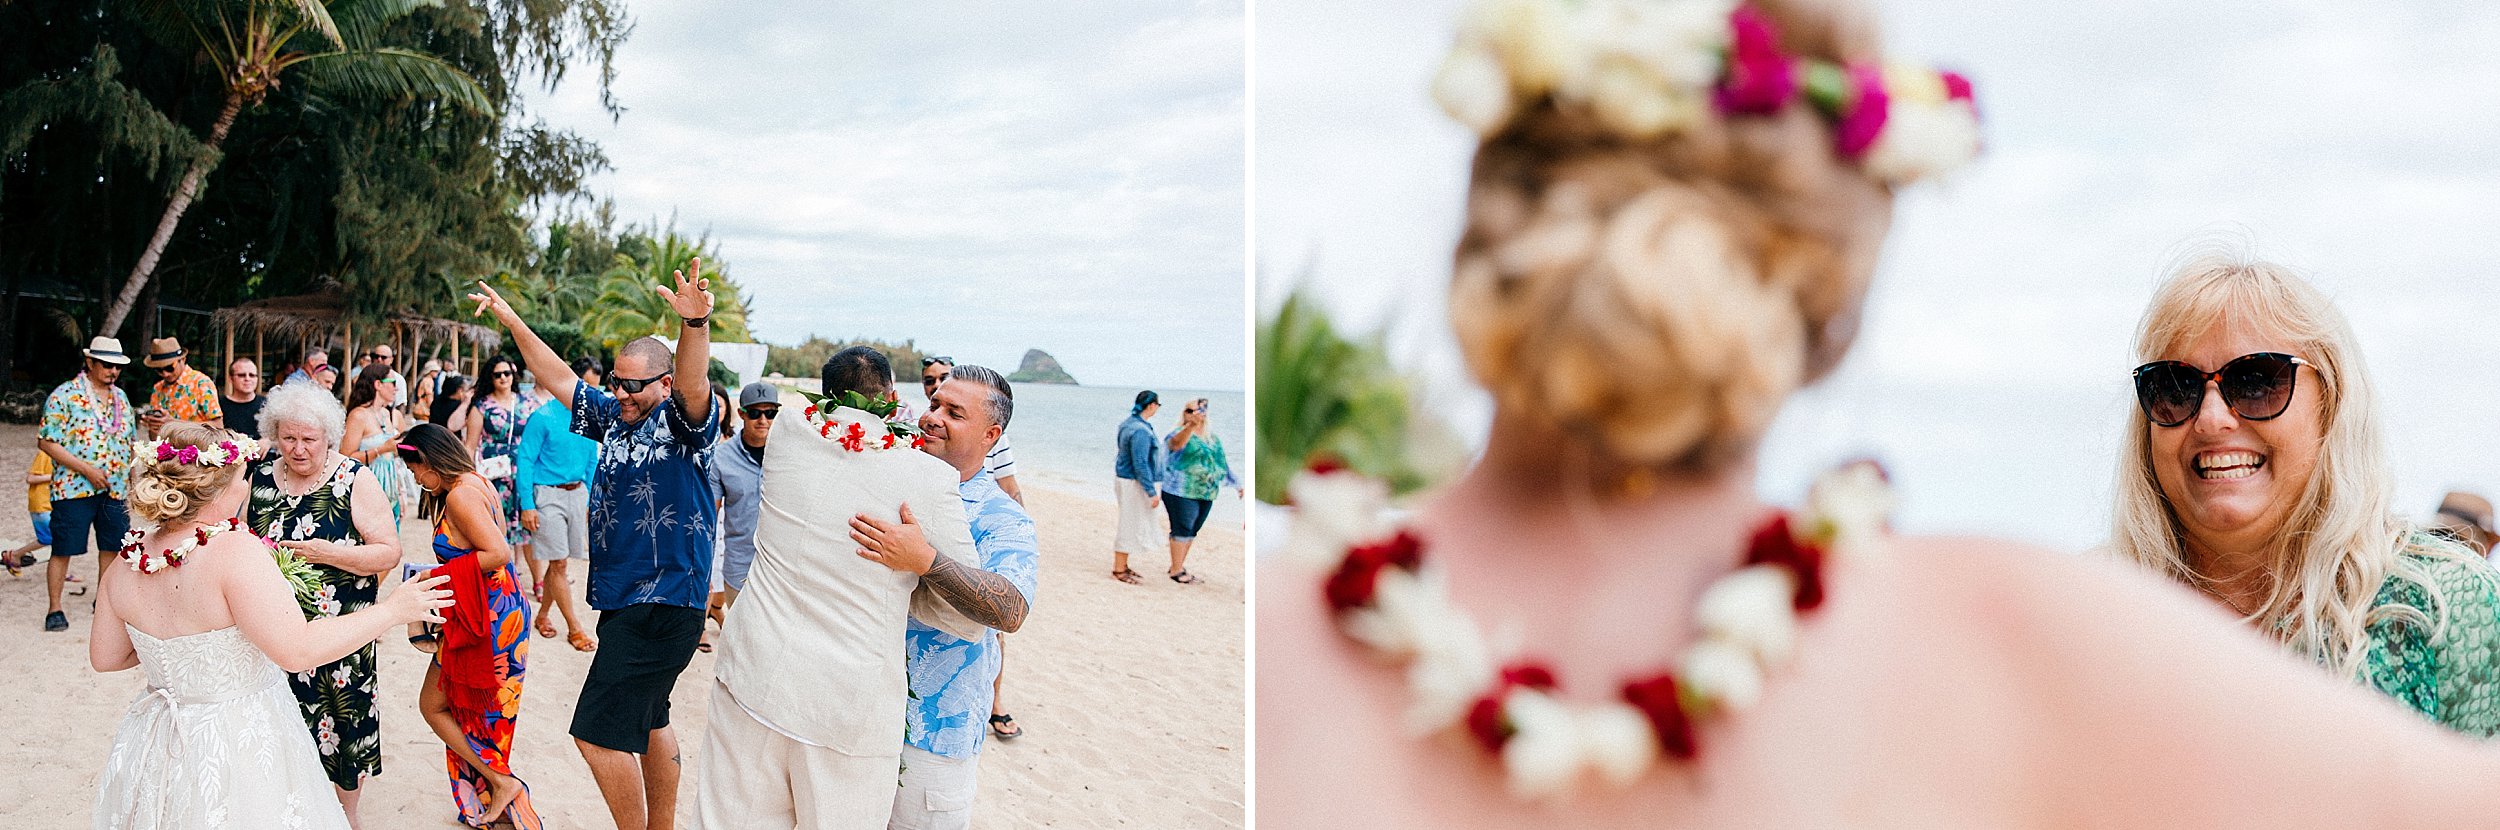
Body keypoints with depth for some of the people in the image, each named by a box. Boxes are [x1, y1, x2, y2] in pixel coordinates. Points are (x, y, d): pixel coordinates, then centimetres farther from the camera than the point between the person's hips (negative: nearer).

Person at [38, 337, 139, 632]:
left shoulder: (120, 397, 14)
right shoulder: (65, 395, -6)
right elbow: (46, 442, -10)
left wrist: (130, 483, 14)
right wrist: (86, 469, -16)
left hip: (115, 489, 6)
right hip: (74, 488, -6)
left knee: (112, 547, 10)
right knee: (63, 550, -2)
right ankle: (55, 610, 5)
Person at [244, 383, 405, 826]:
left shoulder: (355, 480, -9)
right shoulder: (262, 474, 3)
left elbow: (389, 553, -11)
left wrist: (329, 553, -23)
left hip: (340, 634, -3)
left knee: (343, 722, 5)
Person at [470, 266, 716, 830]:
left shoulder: (679, 422, -12)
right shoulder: (615, 418, 10)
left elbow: (694, 385, -33)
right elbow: (558, 377, 18)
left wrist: (695, 324, -52)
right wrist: (512, 322, 14)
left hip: (663, 606, -10)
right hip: (622, 599, 10)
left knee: (598, 732, -12)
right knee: (647, 723, 21)